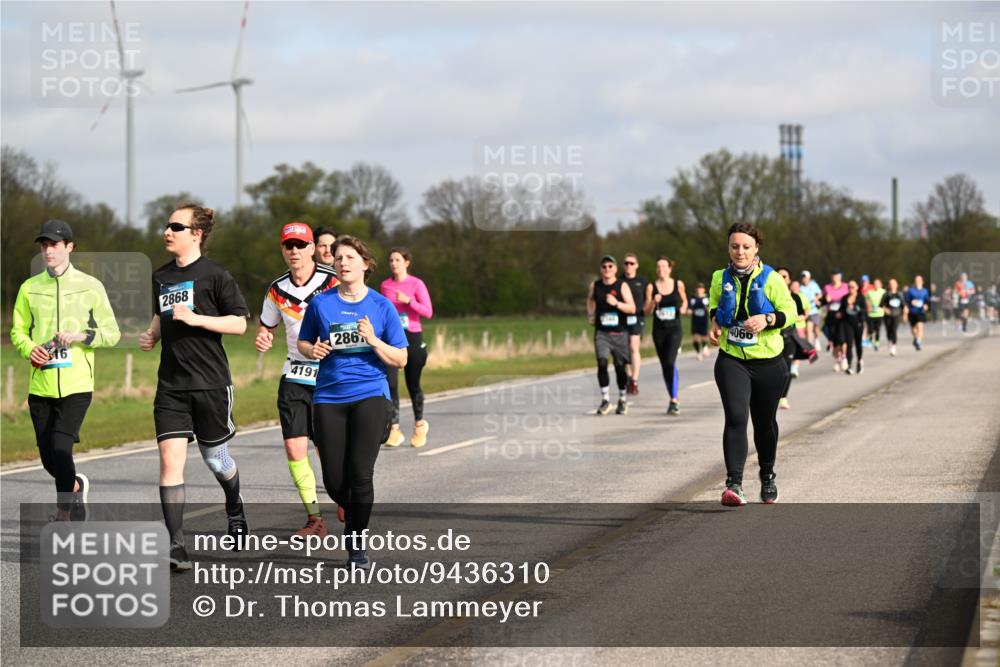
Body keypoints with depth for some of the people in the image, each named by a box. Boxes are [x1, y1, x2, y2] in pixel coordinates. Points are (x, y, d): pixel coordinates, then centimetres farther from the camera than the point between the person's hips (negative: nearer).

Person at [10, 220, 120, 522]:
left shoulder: (90, 286, 2)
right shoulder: (29, 288, 9)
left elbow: (112, 333, 4)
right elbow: (17, 331, 14)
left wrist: (80, 336, -13)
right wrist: (29, 349, -7)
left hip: (76, 384, -3)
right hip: (40, 384, 3)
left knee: (60, 449, -17)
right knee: (49, 459, 7)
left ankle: (63, 518, -8)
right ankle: (77, 486, 39)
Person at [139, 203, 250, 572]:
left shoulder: (214, 275, -7)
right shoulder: (160, 277, 11)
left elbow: (239, 323, -8)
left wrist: (196, 319, -18)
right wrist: (151, 334, 8)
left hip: (210, 382, -4)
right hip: (171, 385, 4)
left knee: (215, 458, 10)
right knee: (169, 459, -10)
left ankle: (235, 508, 44)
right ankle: (176, 546, -12)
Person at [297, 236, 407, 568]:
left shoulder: (382, 306, 3)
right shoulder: (321, 303, 5)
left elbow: (400, 359, 4)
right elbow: (302, 343, 16)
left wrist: (373, 340, -13)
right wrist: (313, 350, -6)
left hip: (370, 394, -1)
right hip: (329, 397, 2)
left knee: (360, 474, -13)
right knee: (334, 480, 1)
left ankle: (357, 544, 5)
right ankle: (352, 515, 35)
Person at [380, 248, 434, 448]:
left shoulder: (416, 284, -3)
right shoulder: (385, 285, 8)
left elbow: (428, 312, -8)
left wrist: (409, 300, -20)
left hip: (412, 337, -2)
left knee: (413, 384, 6)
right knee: (390, 383, -12)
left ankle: (419, 424, 28)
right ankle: (394, 429, -11)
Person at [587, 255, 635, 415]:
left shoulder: (622, 286, -4)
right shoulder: (595, 286, 5)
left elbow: (632, 308, -11)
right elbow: (590, 299, 28)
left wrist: (616, 303, -24)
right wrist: (591, 314, 14)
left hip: (619, 333, -1)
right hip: (601, 332, 1)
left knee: (620, 367, 4)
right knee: (602, 363, -16)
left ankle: (622, 400, 23)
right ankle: (605, 399, -11)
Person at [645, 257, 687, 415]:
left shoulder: (678, 284, 2)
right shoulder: (651, 287, 1)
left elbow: (684, 301, 20)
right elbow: (647, 312, 1)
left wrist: (683, 308, -2)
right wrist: (654, 302, -17)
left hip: (675, 329, -3)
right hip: (659, 330, 3)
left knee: (670, 362, -19)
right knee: (665, 365, 10)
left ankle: (674, 400, -18)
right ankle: (674, 396, 27)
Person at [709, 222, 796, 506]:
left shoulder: (771, 279, -6)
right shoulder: (720, 278, 2)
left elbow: (790, 311, -4)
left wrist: (767, 319, -22)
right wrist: (715, 323, 1)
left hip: (768, 362, 0)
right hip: (731, 360, 0)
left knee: (765, 422, 14)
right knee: (736, 418, -18)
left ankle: (767, 478, 36)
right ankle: (733, 484, -22)